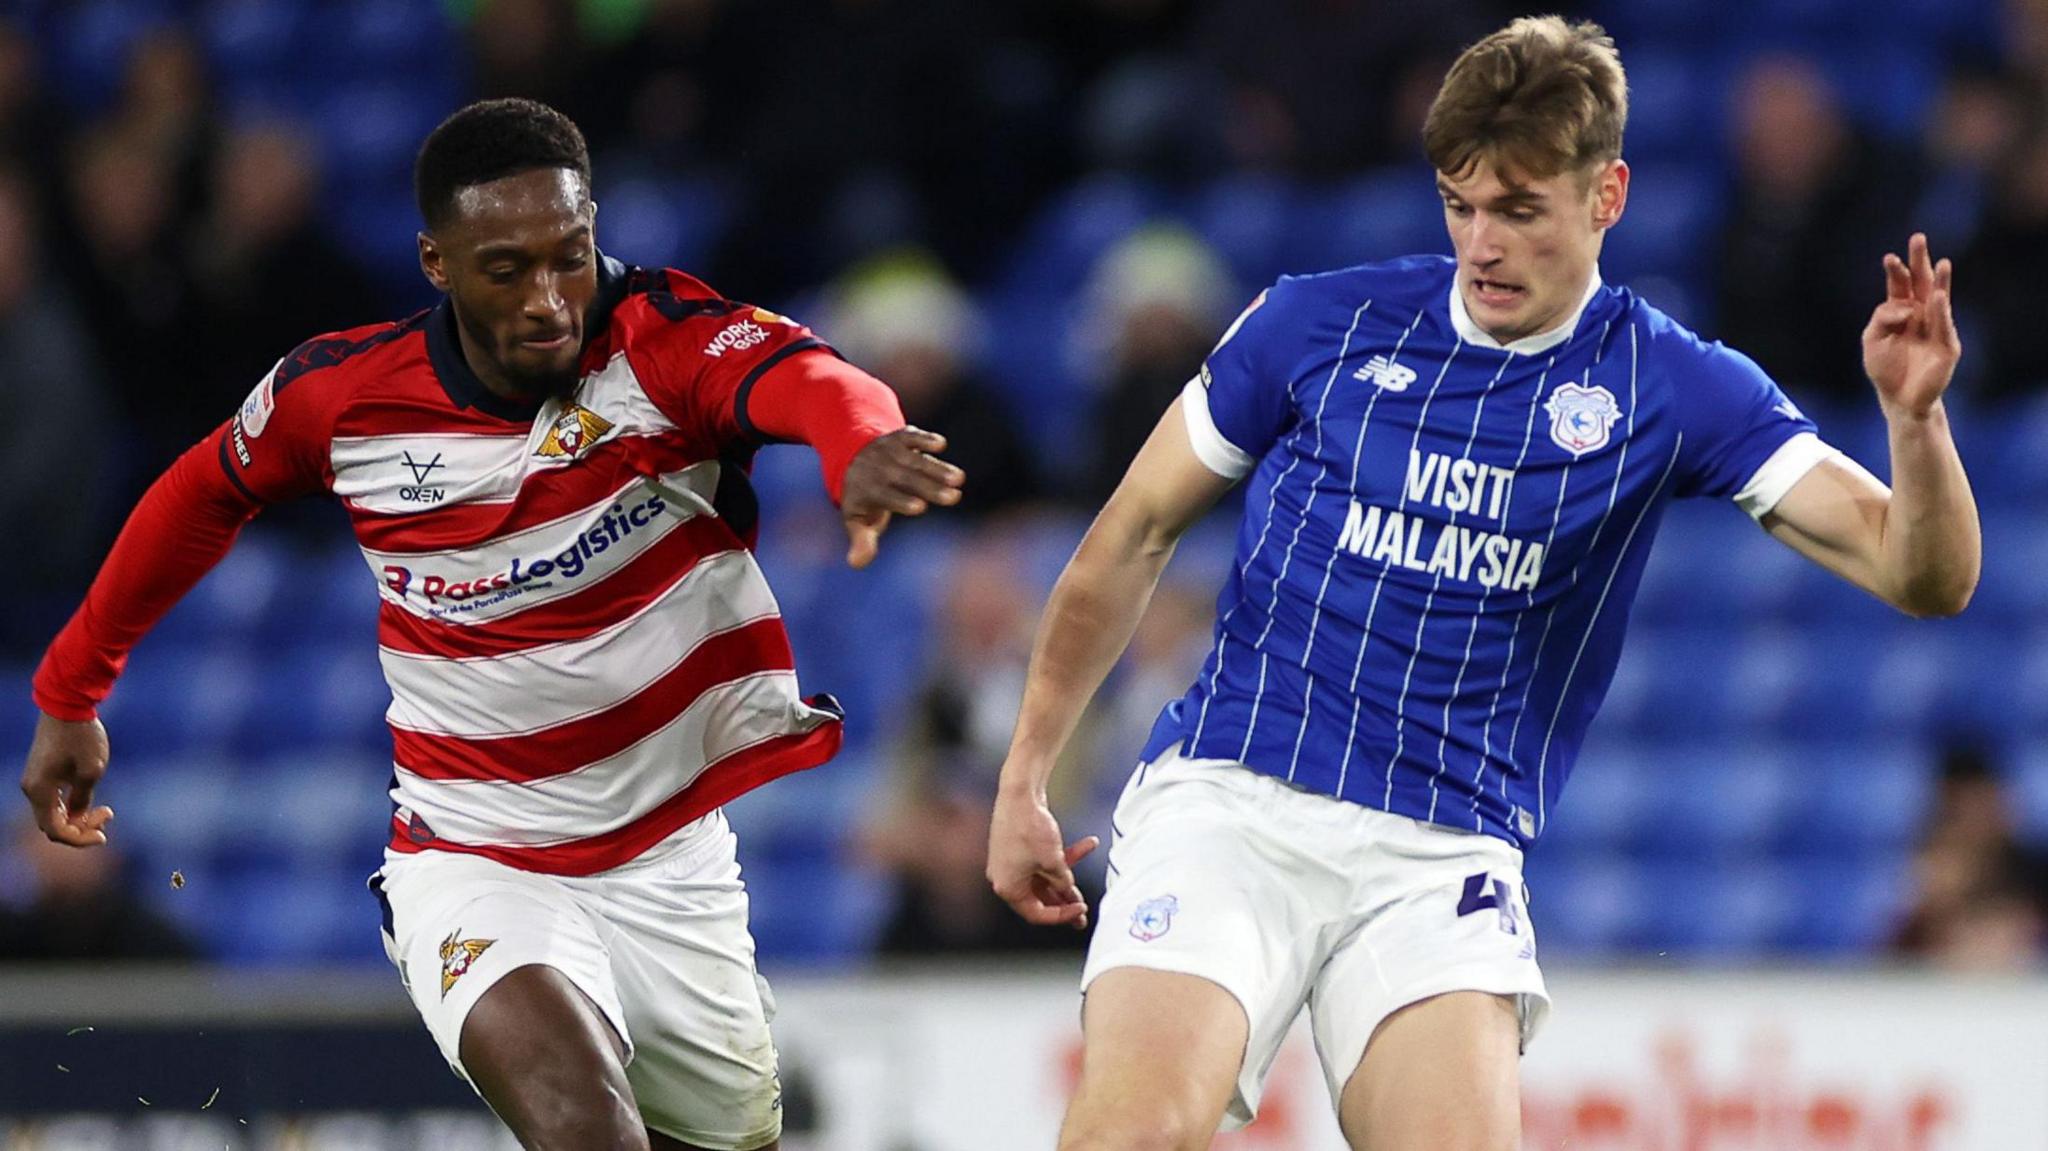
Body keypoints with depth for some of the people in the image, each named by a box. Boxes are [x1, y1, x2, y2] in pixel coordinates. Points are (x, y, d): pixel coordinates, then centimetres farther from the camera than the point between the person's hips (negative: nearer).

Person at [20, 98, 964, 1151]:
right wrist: (69, 689, 18)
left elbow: (803, 378, -38)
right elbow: (202, 497, 11)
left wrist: (862, 443, -62)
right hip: (475, 866, -2)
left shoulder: (662, 340, -16)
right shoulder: (344, 394, -10)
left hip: (673, 862, 2)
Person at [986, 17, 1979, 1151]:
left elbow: (1923, 576, -4)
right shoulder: (1317, 323, 4)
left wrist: (1914, 416, -25)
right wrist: (1023, 780, 15)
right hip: (1226, 802, -1)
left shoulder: (1671, 386, 3)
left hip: (1444, 863, 1)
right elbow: (1133, 536, 15)